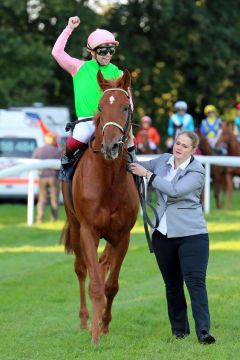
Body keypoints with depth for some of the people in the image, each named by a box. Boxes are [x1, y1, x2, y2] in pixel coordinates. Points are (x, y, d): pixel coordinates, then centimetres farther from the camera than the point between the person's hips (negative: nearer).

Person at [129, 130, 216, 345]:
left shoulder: (196, 171, -10)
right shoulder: (163, 160, 8)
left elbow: (175, 190, -24)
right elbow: (141, 167, 26)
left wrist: (147, 174, -18)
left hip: (191, 234, -6)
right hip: (163, 234, 6)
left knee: (195, 281, -14)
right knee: (172, 284, 11)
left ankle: (203, 330, -18)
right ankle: (179, 328, 21)